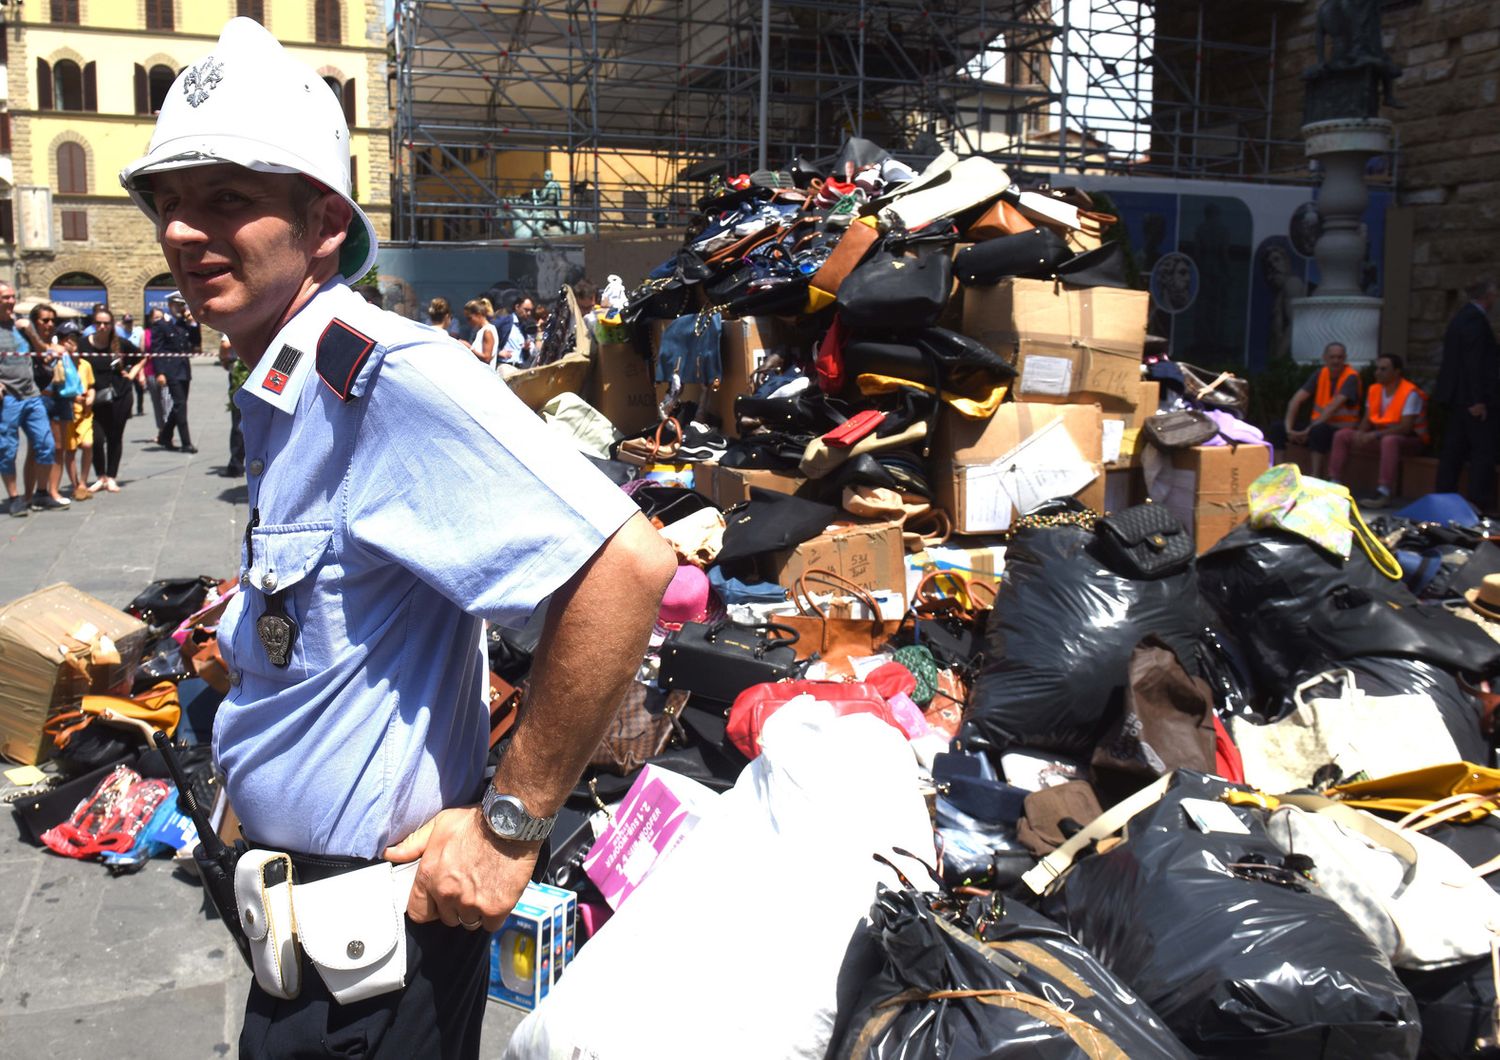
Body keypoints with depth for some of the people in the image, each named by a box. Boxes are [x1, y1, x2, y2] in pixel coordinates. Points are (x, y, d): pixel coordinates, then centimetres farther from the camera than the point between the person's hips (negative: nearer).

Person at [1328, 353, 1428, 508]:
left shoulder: (1410, 393, -17)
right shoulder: (1374, 390, 5)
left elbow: (1405, 428, -24)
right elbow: (1367, 419, 11)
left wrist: (1375, 435, -30)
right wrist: (1361, 433, -12)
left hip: (1410, 439, -7)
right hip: (1381, 436, 7)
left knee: (1389, 440, -42)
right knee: (1341, 435, -5)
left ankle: (1384, 493, -45)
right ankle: (1334, 484, -7)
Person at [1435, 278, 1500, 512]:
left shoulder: (1462, 317, 16)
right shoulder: (1475, 319, -14)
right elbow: (1474, 361, -20)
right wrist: (1477, 400, -22)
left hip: (1458, 396, 10)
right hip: (1472, 396, -10)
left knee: (1454, 449, 11)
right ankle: (1479, 503, -7)